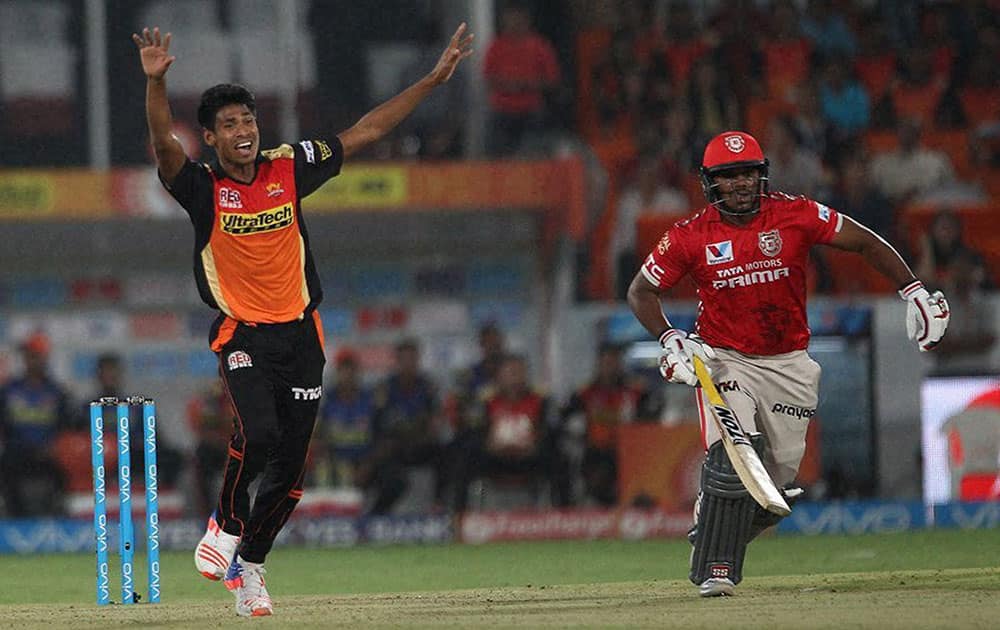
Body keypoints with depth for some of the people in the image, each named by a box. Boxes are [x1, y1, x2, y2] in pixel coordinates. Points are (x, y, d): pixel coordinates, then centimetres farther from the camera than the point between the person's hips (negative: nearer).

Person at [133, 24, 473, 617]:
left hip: (301, 334, 4)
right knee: (257, 433, -27)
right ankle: (226, 524, 1)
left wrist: (435, 78, 6)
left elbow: (365, 132, 8)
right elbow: (165, 144, -25)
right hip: (242, 337, -3)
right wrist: (156, 82, -43)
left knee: (290, 466, 3)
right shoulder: (203, 188, -6)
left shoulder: (289, 168, 4)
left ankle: (250, 566, 21)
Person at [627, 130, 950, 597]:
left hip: (788, 364, 2)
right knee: (734, 461, -23)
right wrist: (669, 339, -15)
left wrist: (914, 292, -9)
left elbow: (865, 243, -2)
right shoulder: (690, 237, -10)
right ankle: (715, 571, -16)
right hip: (724, 361, -2)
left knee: (778, 480, 2)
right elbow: (641, 291, 1)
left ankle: (712, 520, 31)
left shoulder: (795, 216, -10)